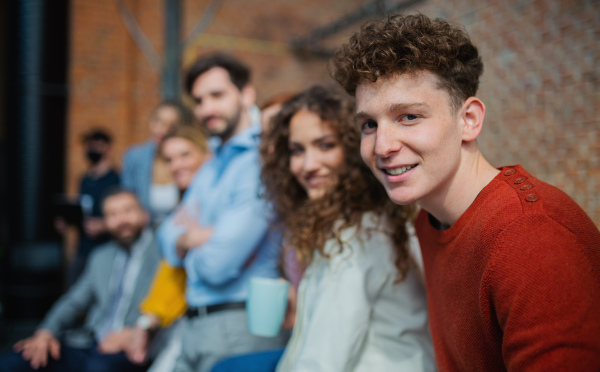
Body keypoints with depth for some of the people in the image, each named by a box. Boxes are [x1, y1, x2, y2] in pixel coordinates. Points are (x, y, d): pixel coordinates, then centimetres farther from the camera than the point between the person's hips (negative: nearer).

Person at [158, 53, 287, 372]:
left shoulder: (260, 161, -17)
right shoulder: (210, 168, 14)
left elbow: (218, 265, -22)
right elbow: (169, 238, 10)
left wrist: (189, 238, 0)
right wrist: (199, 237, -12)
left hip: (239, 325, -8)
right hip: (193, 323, 8)